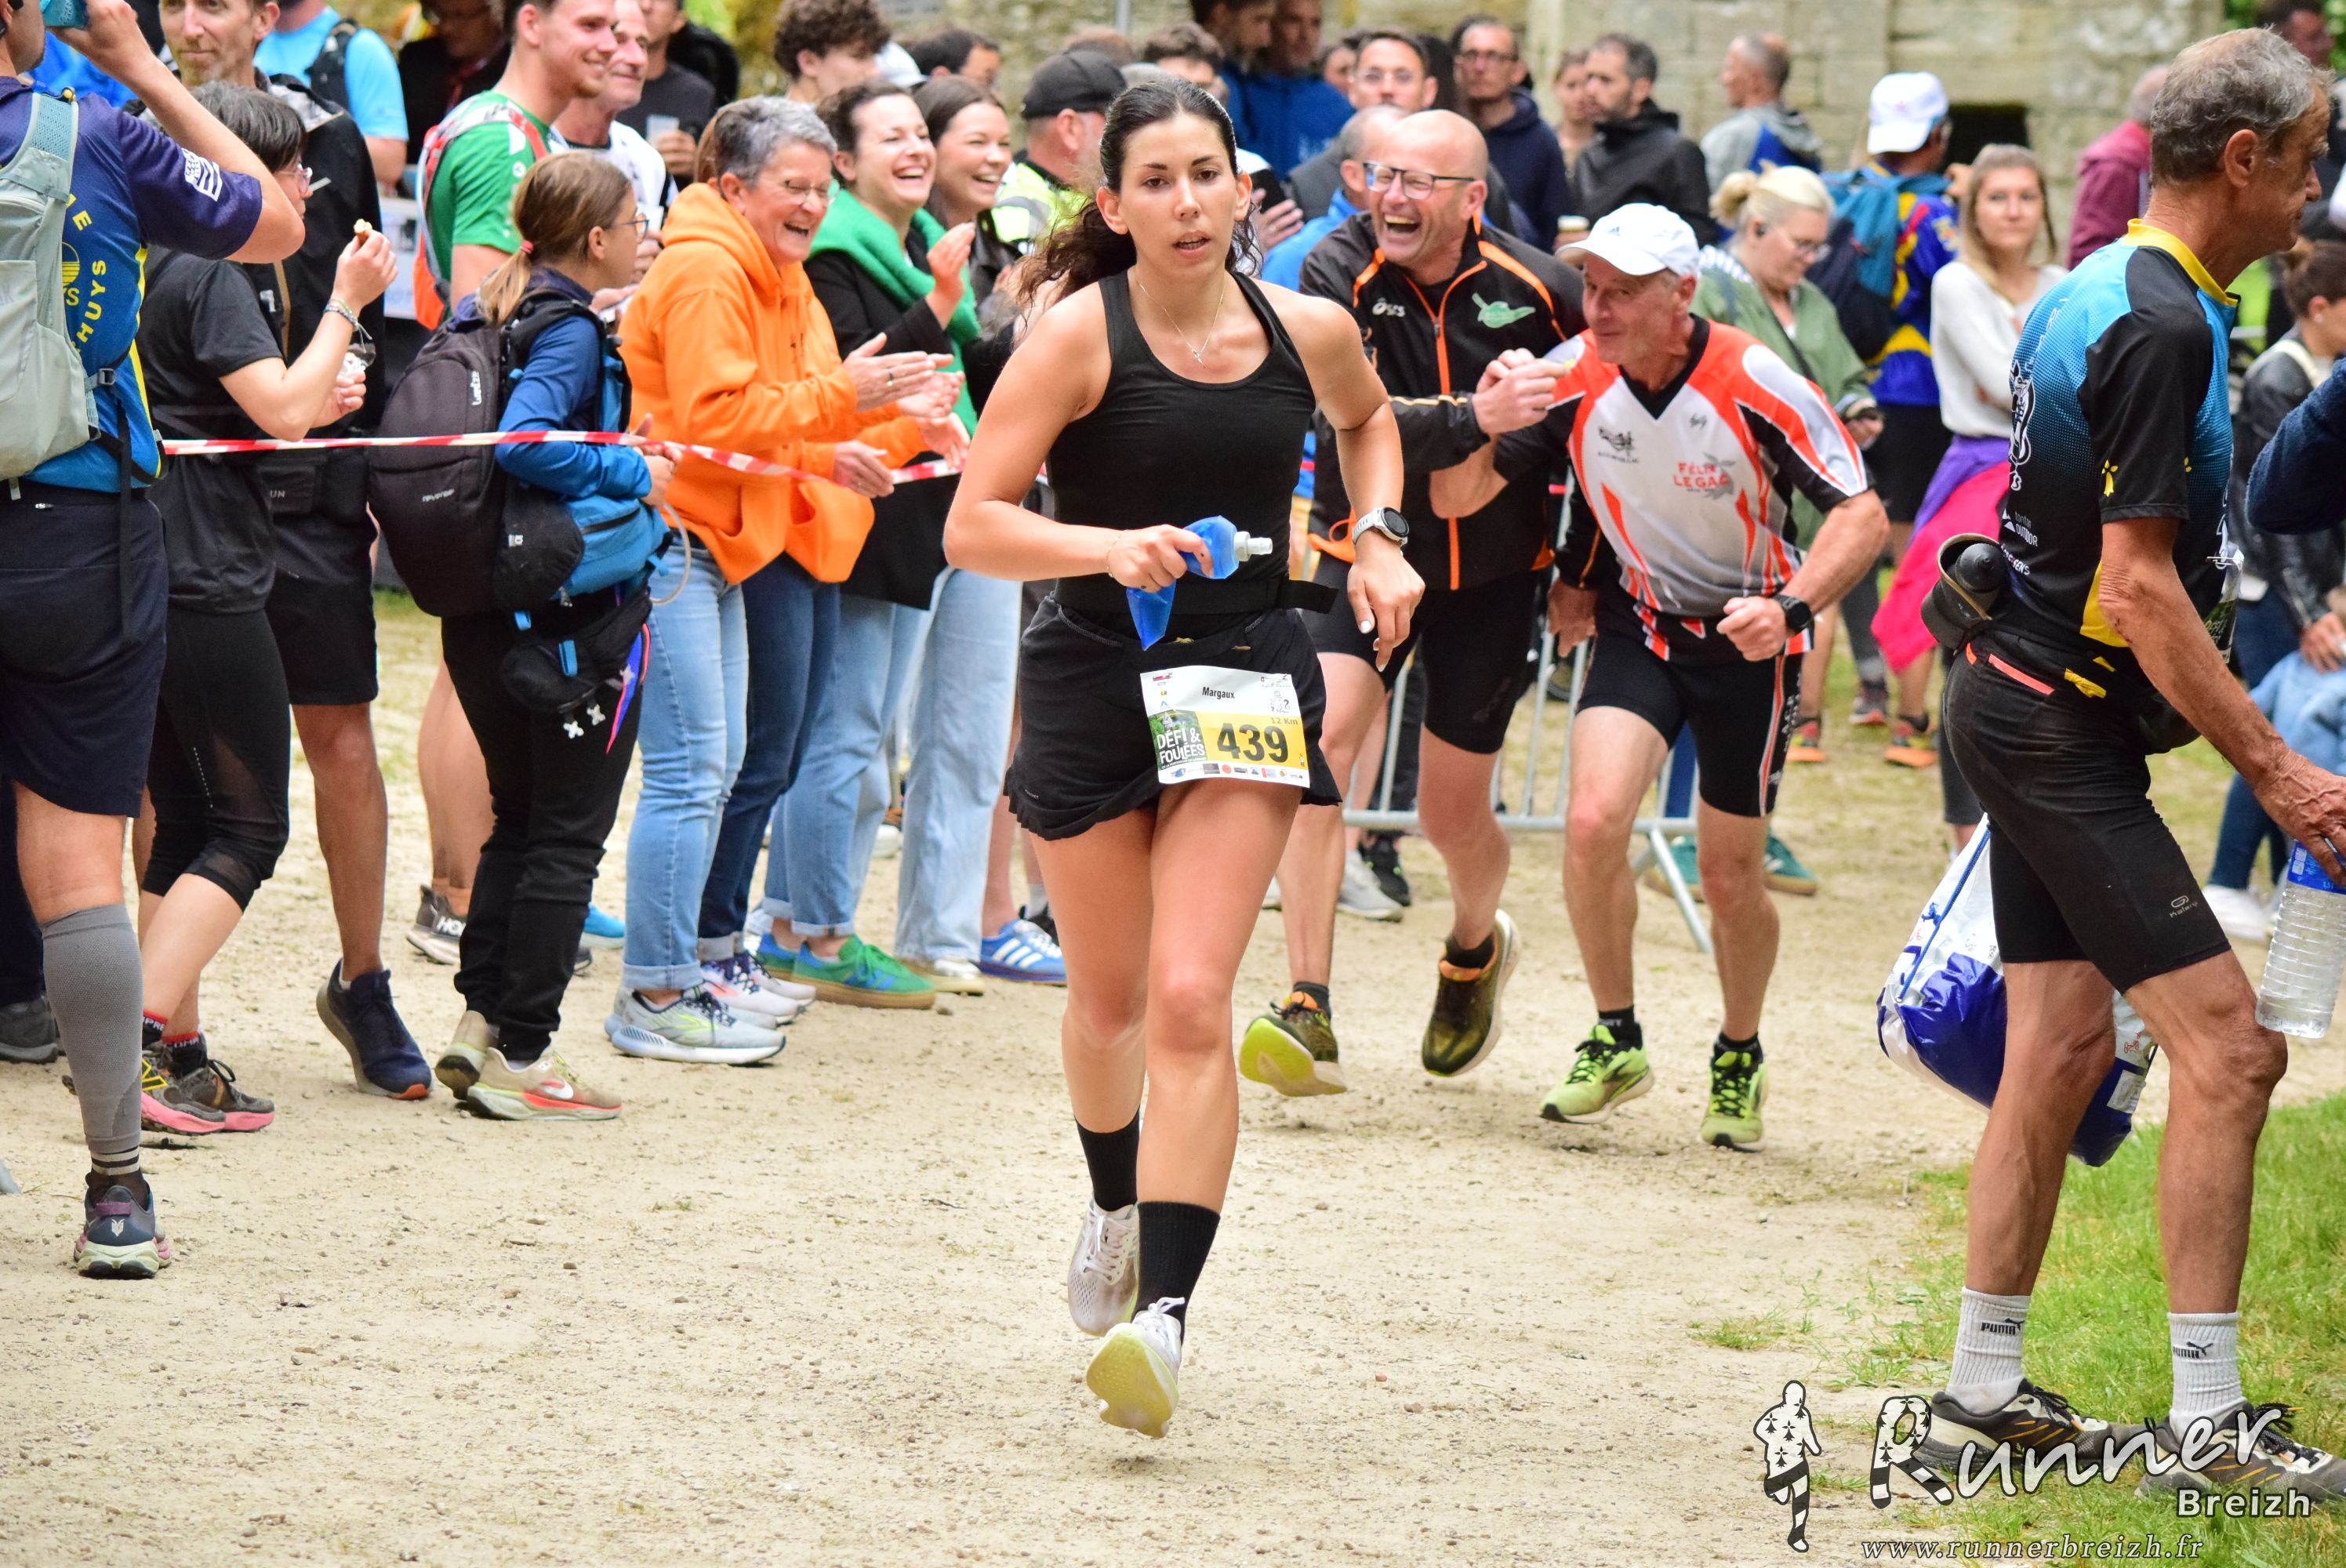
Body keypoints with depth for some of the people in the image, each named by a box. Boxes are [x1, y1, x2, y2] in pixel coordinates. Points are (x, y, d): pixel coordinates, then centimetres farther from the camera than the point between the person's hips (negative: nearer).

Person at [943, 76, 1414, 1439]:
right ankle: (1119, 1204, 48)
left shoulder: (1309, 332, -1)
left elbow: (1368, 421, 25)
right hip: (1096, 677, 0)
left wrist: (1380, 542, 9)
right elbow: (973, 524, -14)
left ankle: (1167, 1315, -22)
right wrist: (1109, 546, -28)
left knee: (1191, 1001, -15)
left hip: (1246, 678, 0)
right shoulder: (1080, 335, -10)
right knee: (1110, 994, 17)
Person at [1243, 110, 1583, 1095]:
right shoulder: (1340, 277, -15)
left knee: (1451, 814, 7)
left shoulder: (1536, 290, -13)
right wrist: (1474, 420, -42)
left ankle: (1476, 946, 45)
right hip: (1366, 548, -1)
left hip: (1491, 571, 1)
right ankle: (1308, 1016, -25)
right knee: (1320, 735, -24)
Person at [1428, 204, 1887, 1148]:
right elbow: (1456, 497, -9)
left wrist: (1790, 606, -35)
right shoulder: (1573, 378, -14)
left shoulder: (1753, 385, -23)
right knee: (1593, 822, -19)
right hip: (1635, 622, 2)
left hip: (1747, 637, -2)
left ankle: (1739, 1059, 33)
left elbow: (1862, 514, -19)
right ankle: (1615, 1044, 2)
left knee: (1730, 878, 4)